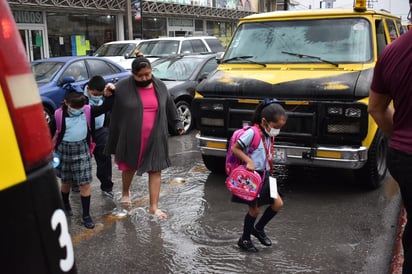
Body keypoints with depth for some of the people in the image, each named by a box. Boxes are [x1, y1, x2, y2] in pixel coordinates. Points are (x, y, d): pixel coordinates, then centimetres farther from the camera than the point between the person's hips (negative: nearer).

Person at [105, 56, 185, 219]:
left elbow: (169, 108, 13)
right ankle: (125, 192, 45)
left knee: (155, 171, 3)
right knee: (129, 167, 16)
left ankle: (153, 207, 12)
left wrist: (177, 124, 11)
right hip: (131, 138, -2)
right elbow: (112, 112, -2)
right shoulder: (122, 87, -10)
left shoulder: (160, 86, 3)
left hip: (155, 138, 2)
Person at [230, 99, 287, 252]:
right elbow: (234, 148, -17)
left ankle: (258, 228, 27)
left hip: (264, 176, 8)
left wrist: (268, 171, 5)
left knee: (278, 204, 7)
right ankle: (244, 239, 24)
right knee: (254, 210, 2)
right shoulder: (252, 132, -19)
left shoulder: (269, 136, 6)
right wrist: (248, 161, -26)